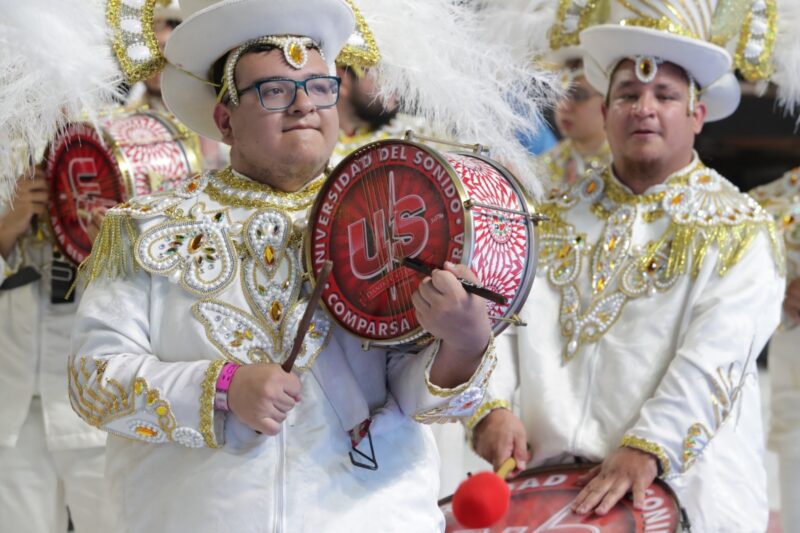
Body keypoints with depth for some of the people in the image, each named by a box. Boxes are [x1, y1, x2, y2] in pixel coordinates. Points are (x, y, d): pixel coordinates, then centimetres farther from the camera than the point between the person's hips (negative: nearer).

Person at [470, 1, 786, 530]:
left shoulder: (740, 230, 1)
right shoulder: (557, 218, 13)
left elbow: (714, 358, -11)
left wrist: (647, 449, -23)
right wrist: (491, 407, -14)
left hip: (684, 487, -3)